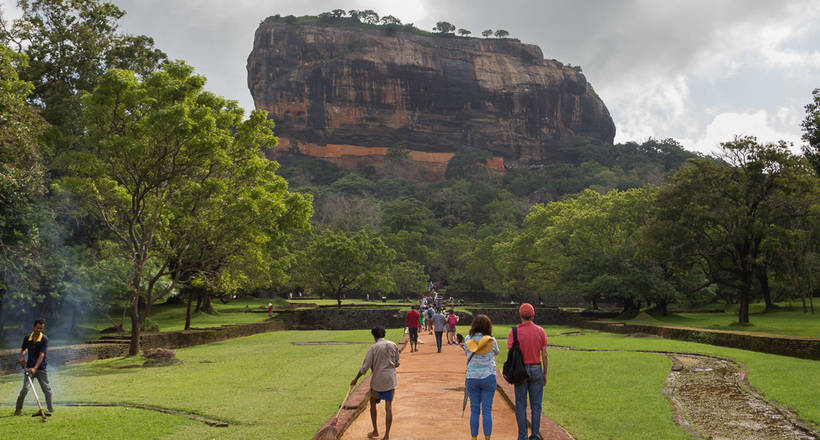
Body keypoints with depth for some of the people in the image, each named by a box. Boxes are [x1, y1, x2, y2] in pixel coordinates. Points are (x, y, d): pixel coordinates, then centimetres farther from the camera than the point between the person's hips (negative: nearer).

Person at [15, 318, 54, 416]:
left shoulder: (44, 339, -10)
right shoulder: (27, 338, 0)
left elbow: (42, 355, -18)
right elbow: (23, 349, 18)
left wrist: (35, 368, -27)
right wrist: (22, 357, -4)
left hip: (41, 368, -1)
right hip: (29, 367, 1)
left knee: (47, 389, 4)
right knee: (25, 388, -11)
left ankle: (50, 408, 16)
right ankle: (18, 410, -3)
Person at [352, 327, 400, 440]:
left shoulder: (373, 348, -9)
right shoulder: (393, 345, 2)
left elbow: (365, 367, -9)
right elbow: (397, 363, 10)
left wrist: (356, 379, 2)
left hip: (378, 380, -3)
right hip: (391, 380, 3)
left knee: (373, 403, 19)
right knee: (388, 406, 4)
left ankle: (375, 431, 22)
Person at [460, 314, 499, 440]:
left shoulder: (468, 340, -4)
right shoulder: (492, 340, -7)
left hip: (472, 378, 1)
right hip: (488, 378, -1)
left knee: (474, 410, 9)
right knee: (487, 410, 5)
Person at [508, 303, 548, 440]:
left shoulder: (514, 331, -8)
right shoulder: (540, 331, -3)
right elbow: (544, 355, -1)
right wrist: (545, 374, 9)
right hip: (536, 370, 2)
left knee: (521, 405, 6)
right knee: (536, 405, 10)